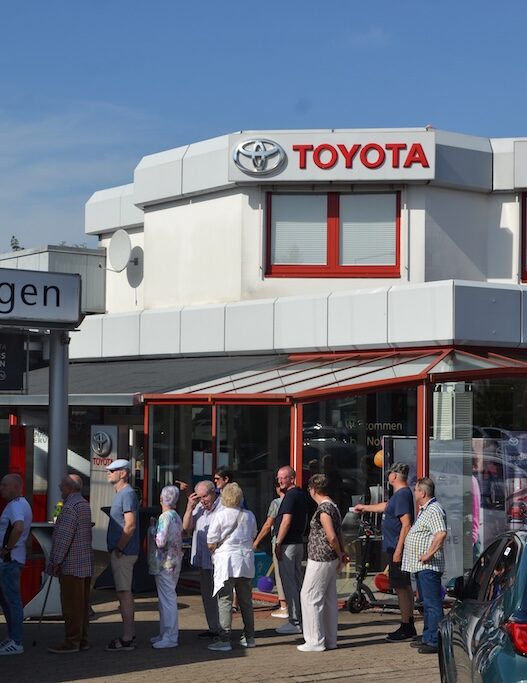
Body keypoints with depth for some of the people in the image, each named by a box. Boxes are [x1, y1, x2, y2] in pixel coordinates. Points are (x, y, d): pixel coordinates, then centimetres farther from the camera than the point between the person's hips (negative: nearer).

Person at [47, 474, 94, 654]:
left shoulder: (71, 507, -16)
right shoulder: (84, 504, 16)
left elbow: (64, 537, -21)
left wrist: (56, 561, -17)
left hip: (71, 564, -10)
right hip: (85, 563, 10)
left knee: (71, 604, -7)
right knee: (81, 604, 11)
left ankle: (72, 642, -6)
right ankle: (82, 639, 14)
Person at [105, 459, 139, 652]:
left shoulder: (127, 494, -16)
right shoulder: (120, 494, 17)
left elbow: (130, 526, -23)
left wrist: (118, 549, -19)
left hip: (123, 553, -10)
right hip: (120, 552, 10)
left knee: (124, 593, -8)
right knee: (125, 592, 14)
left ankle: (127, 639, -5)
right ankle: (129, 635, 21)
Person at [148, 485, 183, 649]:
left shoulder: (165, 517, -17)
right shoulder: (177, 517, 11)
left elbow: (160, 542, -23)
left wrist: (152, 527, -8)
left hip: (164, 564, -9)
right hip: (174, 563, 9)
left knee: (168, 599, -5)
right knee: (167, 599, 16)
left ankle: (170, 637, -1)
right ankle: (165, 634, 24)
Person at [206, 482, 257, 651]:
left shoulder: (220, 515, -9)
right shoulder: (249, 515, 6)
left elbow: (211, 544, -8)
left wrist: (215, 549, 11)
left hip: (226, 561, -5)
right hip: (246, 560, 5)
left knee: (225, 601, -3)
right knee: (246, 600, 13)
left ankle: (224, 640, -5)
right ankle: (249, 637, 20)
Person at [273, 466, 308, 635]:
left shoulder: (290, 495, -15)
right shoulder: (301, 494, 14)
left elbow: (286, 521, -21)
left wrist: (278, 543, -18)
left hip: (288, 544, -10)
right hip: (298, 543, 10)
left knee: (288, 582, -6)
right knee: (297, 581, 14)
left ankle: (294, 622, -4)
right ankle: (301, 619, 19)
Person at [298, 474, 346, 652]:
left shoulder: (323, 509, -18)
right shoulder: (333, 506, 13)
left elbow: (331, 537, -22)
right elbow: (338, 534, 17)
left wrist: (339, 554, -8)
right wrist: (341, 553, 12)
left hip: (320, 560, -10)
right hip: (331, 560, 10)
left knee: (310, 597, -3)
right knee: (329, 599, 12)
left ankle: (316, 641, -2)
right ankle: (329, 639, 17)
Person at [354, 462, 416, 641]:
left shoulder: (402, 495, -17)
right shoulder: (401, 494, 15)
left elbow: (406, 525, -23)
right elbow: (386, 506, 36)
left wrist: (398, 550, -24)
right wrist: (364, 507, 50)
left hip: (397, 548, -10)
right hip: (397, 548, 10)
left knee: (401, 587, -7)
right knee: (405, 586, 13)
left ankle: (406, 628, -4)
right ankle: (409, 626, 18)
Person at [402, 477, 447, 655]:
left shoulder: (434, 510, -16)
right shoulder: (424, 509, 19)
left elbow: (441, 534, -29)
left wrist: (429, 554, -24)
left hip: (428, 566, -11)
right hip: (420, 566, 11)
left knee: (433, 604, -9)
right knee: (427, 603, 16)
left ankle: (435, 642, -9)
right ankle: (427, 638, 24)